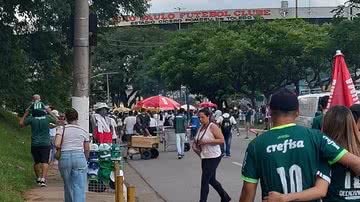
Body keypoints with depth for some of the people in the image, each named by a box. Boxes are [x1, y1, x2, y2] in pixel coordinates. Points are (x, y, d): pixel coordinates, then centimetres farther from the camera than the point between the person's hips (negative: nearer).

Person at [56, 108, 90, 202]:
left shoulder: (62, 129, 4)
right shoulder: (84, 131, 8)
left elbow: (57, 145, -10)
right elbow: (87, 149, 10)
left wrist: (62, 147, 13)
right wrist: (85, 159, 28)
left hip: (64, 157, 1)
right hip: (79, 156, -1)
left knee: (68, 185, 17)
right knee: (79, 187, -3)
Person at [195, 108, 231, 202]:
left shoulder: (213, 127, -15)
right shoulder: (201, 127, 7)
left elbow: (221, 140, -22)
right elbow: (199, 140, 23)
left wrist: (206, 141, -25)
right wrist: (196, 143, 1)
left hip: (213, 157, -9)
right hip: (205, 157, 9)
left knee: (205, 181, -7)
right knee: (211, 180, 17)